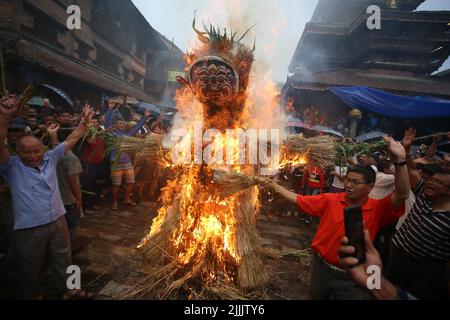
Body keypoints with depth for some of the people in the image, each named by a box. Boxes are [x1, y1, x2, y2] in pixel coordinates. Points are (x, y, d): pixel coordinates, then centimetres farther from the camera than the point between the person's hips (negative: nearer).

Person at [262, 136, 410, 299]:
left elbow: (402, 195, -30)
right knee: (315, 297, 25)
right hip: (321, 266, 3)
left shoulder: (378, 208, -14)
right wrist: (276, 187, -8)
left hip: (350, 277, -2)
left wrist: (400, 160, -42)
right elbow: (299, 200, -4)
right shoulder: (330, 200, -9)